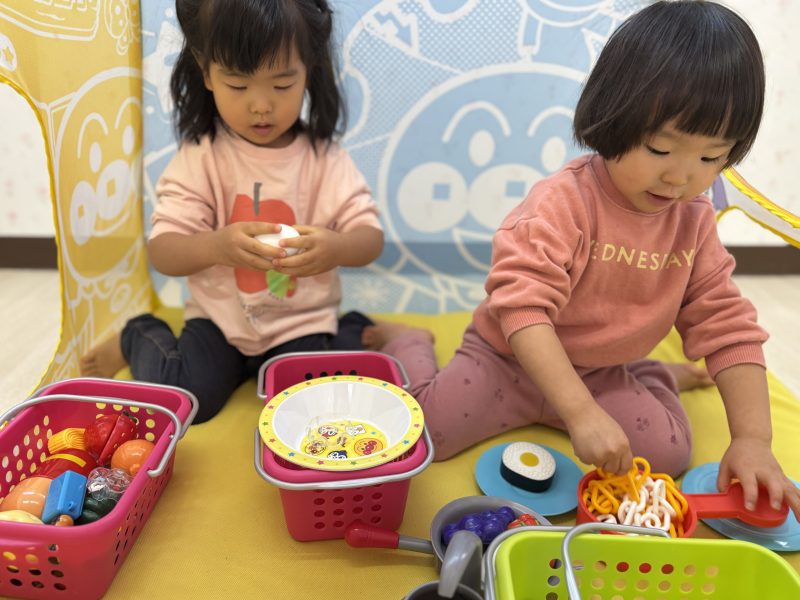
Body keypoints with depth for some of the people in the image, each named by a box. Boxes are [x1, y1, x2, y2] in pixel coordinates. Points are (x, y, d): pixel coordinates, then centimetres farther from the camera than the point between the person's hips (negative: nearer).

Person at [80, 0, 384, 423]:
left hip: (302, 323, 0)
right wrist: (215, 245, -37)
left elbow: (371, 237, -10)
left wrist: (337, 248, -35)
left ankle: (349, 335, 13)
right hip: (221, 319, 0)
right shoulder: (200, 155, -9)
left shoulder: (324, 156, -7)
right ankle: (138, 339, 17)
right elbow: (162, 253, -13)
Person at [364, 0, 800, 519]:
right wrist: (581, 414, -42)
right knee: (426, 429, -17)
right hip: (509, 359, -4)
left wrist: (752, 440, -14)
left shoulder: (695, 221, -6)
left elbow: (727, 326, -5)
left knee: (670, 451, -11)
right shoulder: (563, 201, -26)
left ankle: (654, 377, 24)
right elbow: (523, 306, -35)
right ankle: (411, 345, 16)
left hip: (602, 373, 5)